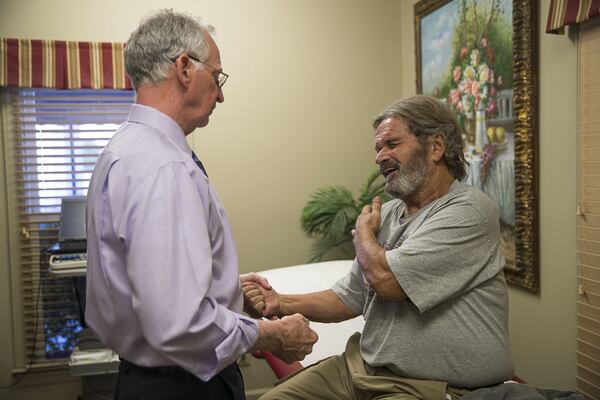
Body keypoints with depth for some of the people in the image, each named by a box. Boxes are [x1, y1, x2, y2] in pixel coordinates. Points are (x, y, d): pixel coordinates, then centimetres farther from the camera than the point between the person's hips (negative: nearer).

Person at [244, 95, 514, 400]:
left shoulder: (469, 211, -15)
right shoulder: (387, 214, 8)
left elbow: (385, 278, -23)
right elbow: (349, 297, 12)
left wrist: (363, 233, -2)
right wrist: (281, 303, -2)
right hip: (364, 366, 7)